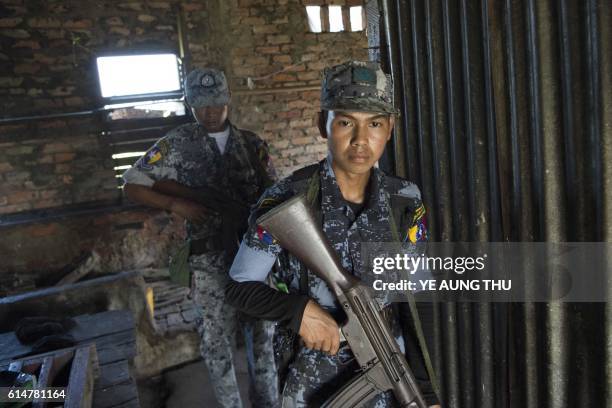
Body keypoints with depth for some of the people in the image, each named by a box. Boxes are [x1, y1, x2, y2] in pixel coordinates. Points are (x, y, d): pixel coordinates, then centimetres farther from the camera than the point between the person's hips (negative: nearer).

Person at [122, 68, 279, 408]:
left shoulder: (251, 143, 5)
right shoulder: (177, 144, -2)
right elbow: (133, 185, 1)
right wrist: (175, 204, -14)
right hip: (211, 258, -2)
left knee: (263, 331, 14)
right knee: (218, 338, 8)